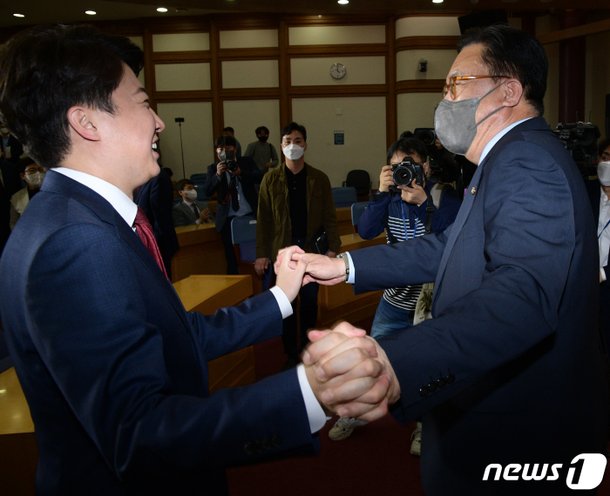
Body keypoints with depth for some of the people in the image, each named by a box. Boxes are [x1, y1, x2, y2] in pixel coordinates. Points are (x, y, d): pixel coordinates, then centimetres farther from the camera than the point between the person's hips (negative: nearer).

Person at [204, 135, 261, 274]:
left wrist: (240, 172, -23)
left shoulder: (246, 162, 7)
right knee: (231, 256, 4)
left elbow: (259, 177, -8)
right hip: (228, 217, 1)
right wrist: (218, 174, -20)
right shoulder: (213, 168, 6)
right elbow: (208, 192, -5)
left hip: (250, 214, 0)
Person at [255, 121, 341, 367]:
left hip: (311, 249, 0)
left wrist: (332, 248, -5)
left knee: (309, 302, 10)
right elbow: (264, 218, 0)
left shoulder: (319, 178, 2)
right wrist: (261, 254, -4)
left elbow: (329, 216, 2)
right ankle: (291, 353, 19)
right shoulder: (270, 179, 1)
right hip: (282, 250, 0)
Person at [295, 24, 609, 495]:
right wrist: (344, 266, 4)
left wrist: (386, 366, -55)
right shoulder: (512, 159, 11)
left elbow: (521, 295, -41)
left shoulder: (528, 164, -24)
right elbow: (451, 246, 13)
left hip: (523, 430, -9)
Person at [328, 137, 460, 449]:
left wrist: (423, 202, -29)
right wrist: (382, 192, -23)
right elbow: (366, 231, -15)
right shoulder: (391, 198, -2)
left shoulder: (443, 195, -11)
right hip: (396, 297, 3)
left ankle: (425, 424, 33)